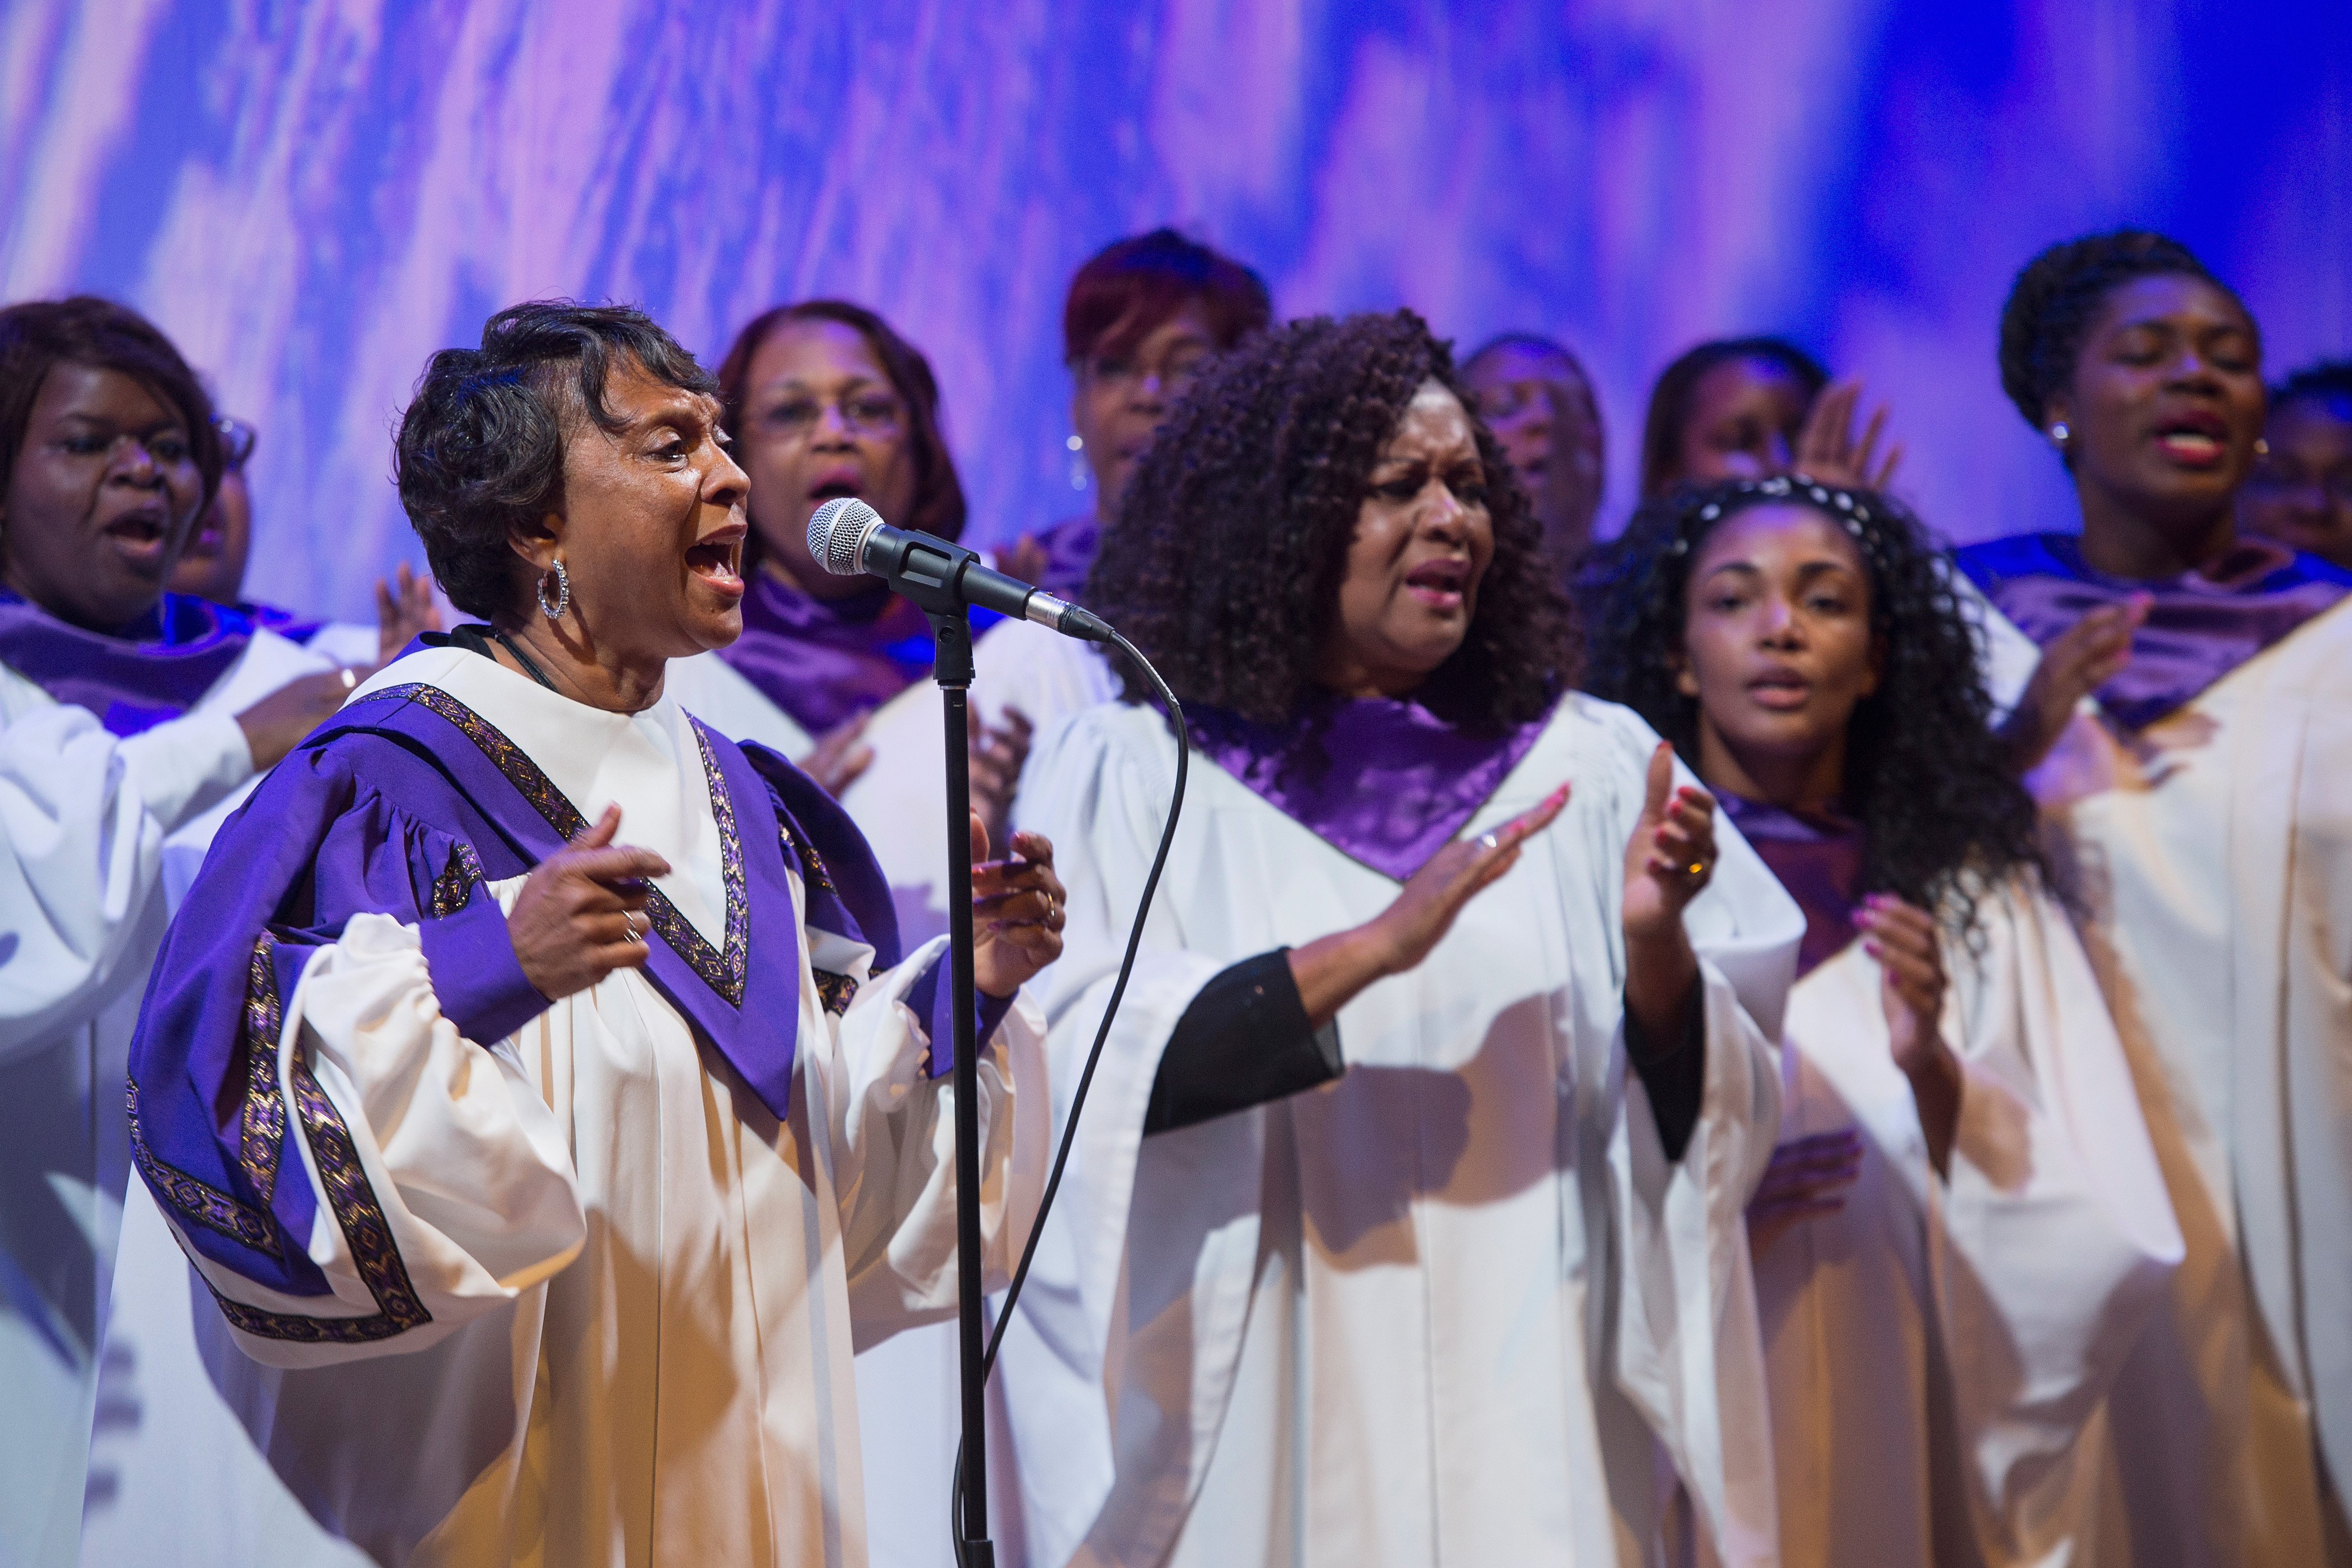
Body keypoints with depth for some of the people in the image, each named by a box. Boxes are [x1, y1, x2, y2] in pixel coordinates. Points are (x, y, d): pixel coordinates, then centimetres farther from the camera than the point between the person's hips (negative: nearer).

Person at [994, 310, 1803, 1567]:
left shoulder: (1593, 769, 6)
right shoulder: (1129, 778, 0)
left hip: (1524, 1413, 2)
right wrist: (1369, 948, -23)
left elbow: (1707, 1120, 4)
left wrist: (1655, 950, -16)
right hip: (1257, 1436, -2)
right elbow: (1087, 1069, -14)